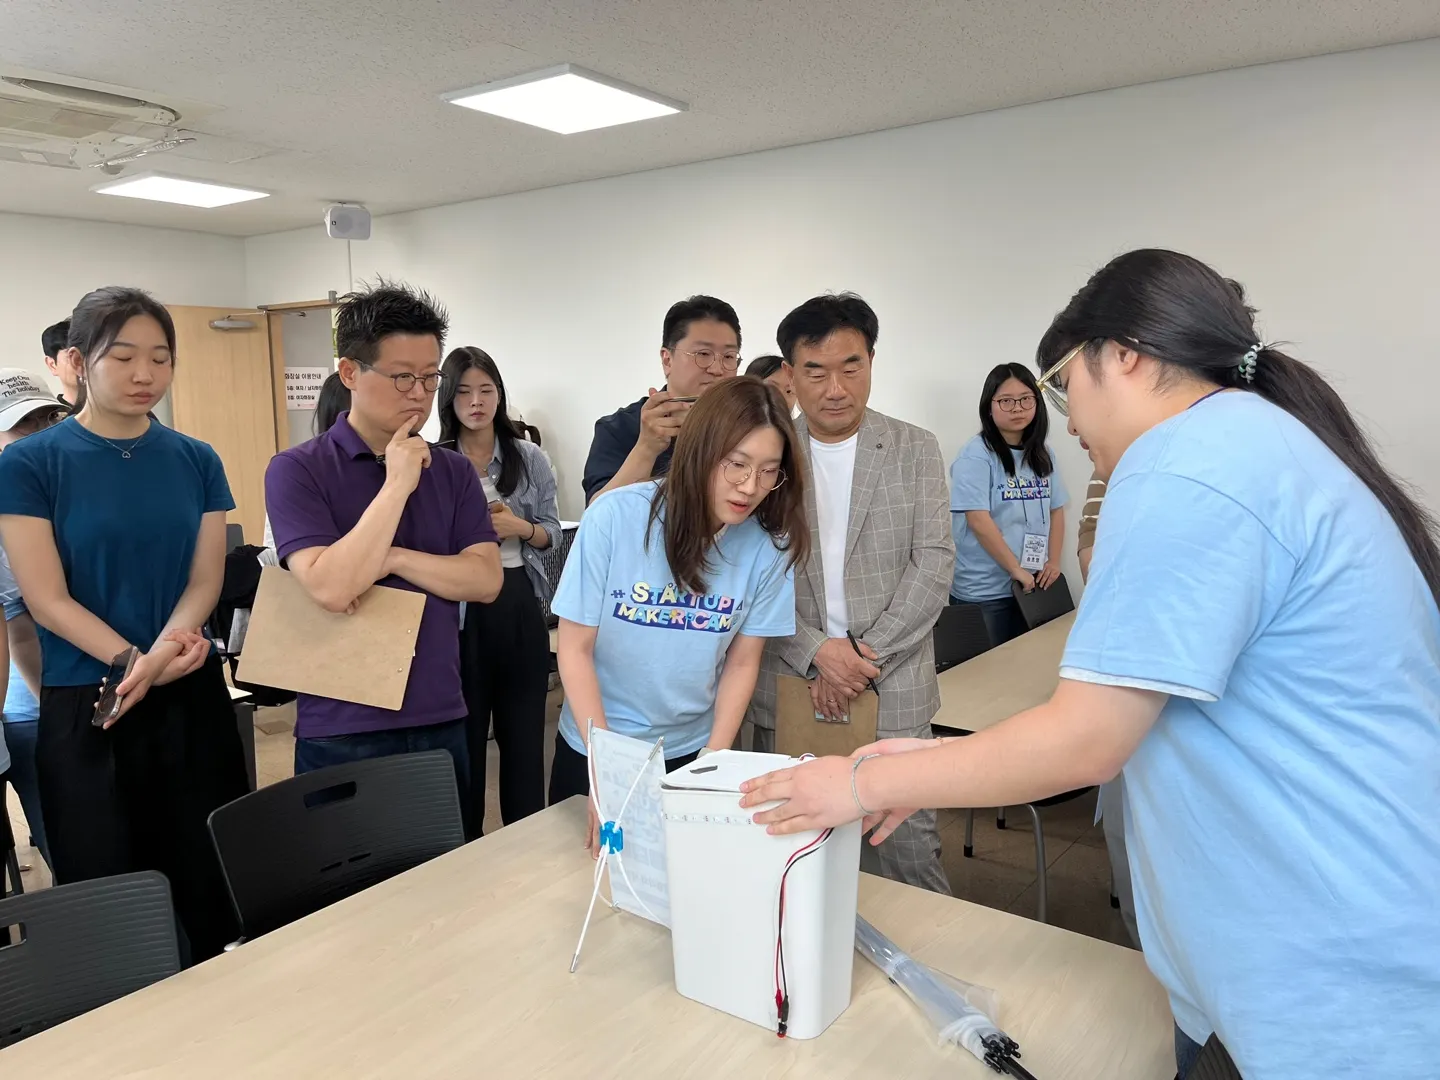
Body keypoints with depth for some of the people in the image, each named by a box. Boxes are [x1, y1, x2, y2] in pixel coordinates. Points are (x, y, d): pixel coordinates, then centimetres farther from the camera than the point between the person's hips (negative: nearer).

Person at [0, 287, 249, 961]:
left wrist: (169, 646, -19)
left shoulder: (197, 461, 4)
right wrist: (139, 664, -22)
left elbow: (205, 578, 1)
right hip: (84, 706, -2)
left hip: (195, 700, 3)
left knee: (212, 888, 10)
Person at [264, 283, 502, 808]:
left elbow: (485, 580, -4)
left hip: (441, 722, 4)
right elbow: (330, 587, -20)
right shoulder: (297, 469, -7)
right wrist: (397, 485, -18)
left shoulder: (454, 471, 5)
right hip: (342, 732, -3)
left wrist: (392, 559, -16)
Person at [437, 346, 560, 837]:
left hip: (518, 603, 2)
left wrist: (519, 528, -13)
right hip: (458, 608, -1)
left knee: (524, 728, 9)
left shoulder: (530, 457, 3)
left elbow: (552, 530, 7)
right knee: (464, 730, 8)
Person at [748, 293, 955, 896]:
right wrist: (815, 652, -12)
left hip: (893, 690, 0)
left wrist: (866, 656, -11)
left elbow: (933, 565, -3)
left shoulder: (916, 451, 4)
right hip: (786, 692, 1)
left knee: (911, 851, 4)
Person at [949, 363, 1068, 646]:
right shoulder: (976, 456, -11)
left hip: (1033, 585, 6)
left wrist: (1053, 562, 2)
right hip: (983, 592, -6)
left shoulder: (1043, 455, 9)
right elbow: (979, 521, -17)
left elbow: (1056, 511, 14)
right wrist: (1016, 570, -15)